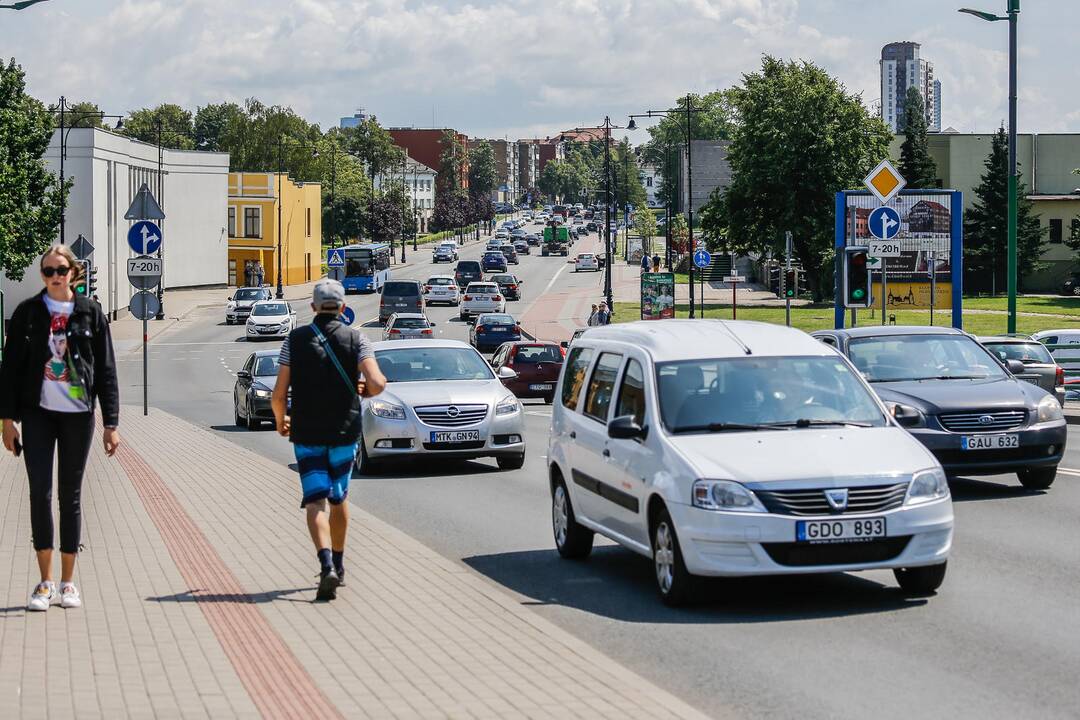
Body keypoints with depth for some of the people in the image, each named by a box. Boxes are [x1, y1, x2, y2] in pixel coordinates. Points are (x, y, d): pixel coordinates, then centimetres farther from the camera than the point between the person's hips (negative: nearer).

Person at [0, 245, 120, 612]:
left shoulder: (90, 313, 2)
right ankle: (45, 580, 5)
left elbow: (106, 371, 3)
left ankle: (68, 582, 14)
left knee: (71, 495, 5)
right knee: (40, 492, -5)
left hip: (78, 415, 0)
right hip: (38, 413, 0)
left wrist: (111, 423, -2)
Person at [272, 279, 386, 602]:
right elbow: (376, 383, -17)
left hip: (306, 433, -1)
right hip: (344, 431, 1)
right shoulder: (356, 339, -3)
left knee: (315, 502, -5)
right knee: (338, 497, 19)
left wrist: (280, 419, 16)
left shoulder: (295, 340, -2)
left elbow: (279, 394, -4)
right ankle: (338, 564, 30)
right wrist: (368, 390, 8)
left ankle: (327, 565, -26)